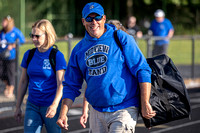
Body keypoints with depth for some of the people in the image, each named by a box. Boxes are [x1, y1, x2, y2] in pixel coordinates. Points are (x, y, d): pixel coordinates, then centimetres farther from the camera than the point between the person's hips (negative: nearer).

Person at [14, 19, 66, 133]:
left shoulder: (57, 56, -8)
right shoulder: (29, 55, 6)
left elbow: (61, 84, -13)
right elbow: (23, 82, 13)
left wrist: (54, 105, -27)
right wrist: (18, 107, 14)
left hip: (51, 106, -4)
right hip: (32, 106, 4)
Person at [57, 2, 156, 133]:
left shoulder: (122, 39, -4)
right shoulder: (79, 50, 10)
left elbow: (142, 71, -7)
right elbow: (71, 86, 14)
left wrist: (145, 104, -15)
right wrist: (63, 113, 1)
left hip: (124, 110, -5)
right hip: (97, 112, 5)